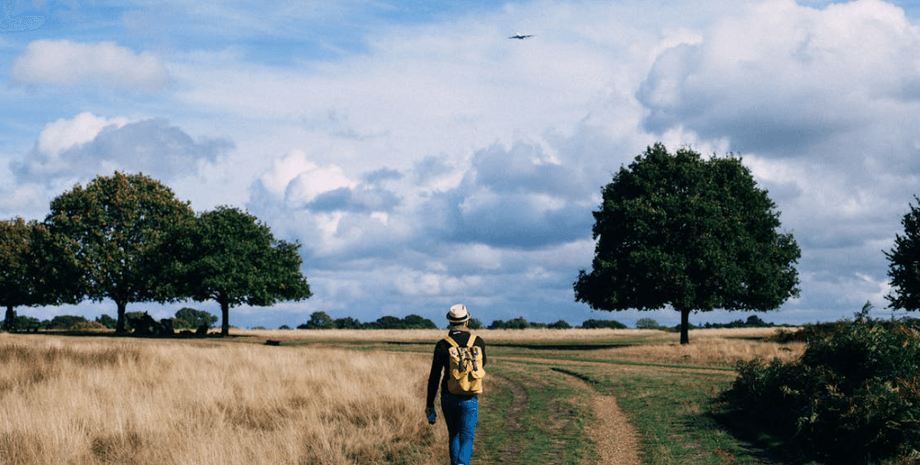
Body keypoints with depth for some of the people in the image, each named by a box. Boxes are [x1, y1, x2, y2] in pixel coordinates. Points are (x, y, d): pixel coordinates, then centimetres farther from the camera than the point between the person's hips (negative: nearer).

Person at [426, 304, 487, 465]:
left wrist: (429, 404, 2)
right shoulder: (477, 342, -4)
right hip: (469, 399, -1)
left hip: (448, 398, 1)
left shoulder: (442, 345, -6)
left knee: (454, 436, 19)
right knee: (466, 439, 1)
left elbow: (434, 377, -5)